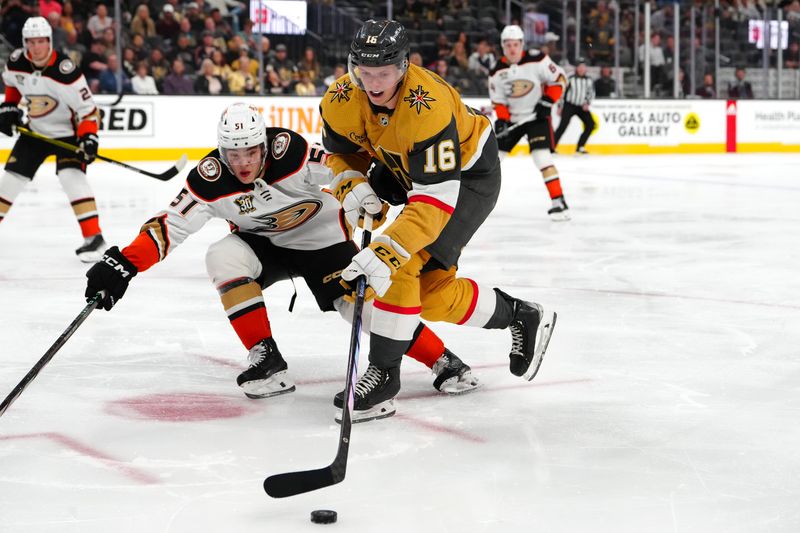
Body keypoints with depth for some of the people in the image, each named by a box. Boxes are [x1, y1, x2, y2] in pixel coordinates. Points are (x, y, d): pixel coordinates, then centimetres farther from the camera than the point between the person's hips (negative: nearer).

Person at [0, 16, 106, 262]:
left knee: (71, 176, -24)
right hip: (35, 130, 6)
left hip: (67, 131, -6)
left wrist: (89, 137, -34)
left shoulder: (65, 71, -28)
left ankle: (94, 236, -24)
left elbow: (87, 108, -24)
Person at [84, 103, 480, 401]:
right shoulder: (209, 180, -23)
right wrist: (122, 265, -33)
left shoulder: (289, 151, -30)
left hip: (321, 237, -3)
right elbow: (170, 224, -24)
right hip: (264, 243, 3)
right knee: (224, 258, -26)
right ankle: (266, 359, -19)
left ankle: (444, 362, -4)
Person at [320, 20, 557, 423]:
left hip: (468, 174, -7)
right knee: (434, 292, 4)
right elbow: (340, 152, 2)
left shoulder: (426, 108, -38)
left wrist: (385, 251, -50)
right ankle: (522, 318, 27)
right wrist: (352, 185, -20)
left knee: (405, 263, -23)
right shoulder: (342, 99, -20)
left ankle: (383, 374, -11)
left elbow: (435, 200, -41)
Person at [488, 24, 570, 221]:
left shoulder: (536, 60, -15)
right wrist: (502, 121, -13)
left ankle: (559, 201, -18)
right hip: (511, 118, 5)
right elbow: (498, 101, 2)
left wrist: (547, 101, -18)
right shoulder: (497, 71, -3)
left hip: (537, 116, -5)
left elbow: (559, 79, -9)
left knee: (542, 157, -21)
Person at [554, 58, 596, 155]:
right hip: (569, 106, -5)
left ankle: (580, 147, 7)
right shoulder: (570, 79, -9)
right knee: (563, 125, -17)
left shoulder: (589, 80, 4)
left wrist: (587, 103, -8)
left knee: (590, 125, -4)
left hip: (582, 107, 5)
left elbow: (591, 93, 9)